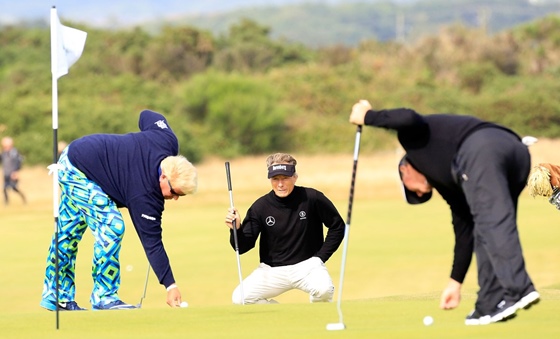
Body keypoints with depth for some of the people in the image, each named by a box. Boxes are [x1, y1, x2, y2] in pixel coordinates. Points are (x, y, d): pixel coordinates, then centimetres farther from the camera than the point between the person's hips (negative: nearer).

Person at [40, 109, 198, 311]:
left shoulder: (167, 141, -15)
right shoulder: (144, 196, -31)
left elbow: (147, 116, 4)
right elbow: (152, 243, -26)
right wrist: (170, 285, -27)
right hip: (78, 171, -10)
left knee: (68, 231, 16)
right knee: (111, 226, -18)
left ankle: (55, 297, 25)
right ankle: (104, 297, -11)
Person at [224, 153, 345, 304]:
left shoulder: (312, 198, -9)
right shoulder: (260, 207, -6)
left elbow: (337, 226, 2)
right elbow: (242, 247, -5)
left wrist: (320, 257, -4)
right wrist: (236, 228, -27)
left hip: (307, 265, -2)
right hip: (272, 271, 2)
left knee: (323, 289, -34)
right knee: (240, 297, -19)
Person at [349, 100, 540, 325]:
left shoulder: (417, 139, 27)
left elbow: (407, 118, 1)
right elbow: (464, 229, 37)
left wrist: (367, 117, 19)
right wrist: (455, 282, 41)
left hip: (483, 150, -8)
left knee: (494, 223, -15)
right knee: (486, 230, 16)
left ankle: (519, 289, -28)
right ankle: (490, 303, 7)